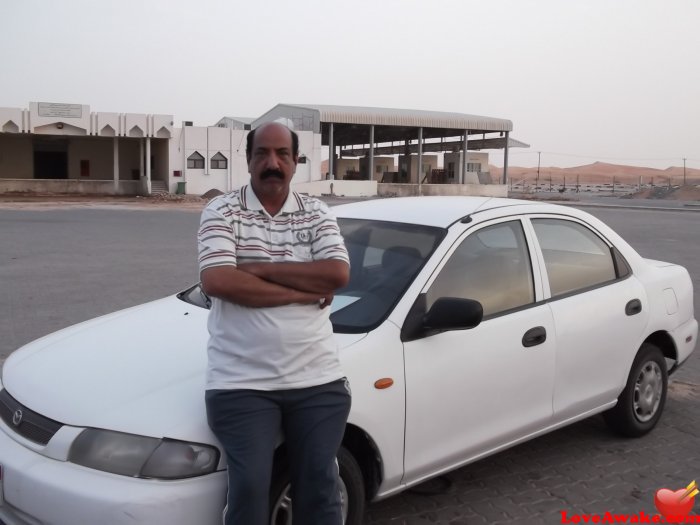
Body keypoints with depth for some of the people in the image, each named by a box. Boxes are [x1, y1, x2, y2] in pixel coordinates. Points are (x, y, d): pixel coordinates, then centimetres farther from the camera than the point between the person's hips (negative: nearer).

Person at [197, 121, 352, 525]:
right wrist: (302, 292, -13)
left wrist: (259, 269, -13)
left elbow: (338, 274, -10)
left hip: (318, 380, 3)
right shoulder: (222, 211, -1)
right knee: (250, 491, -1)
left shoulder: (317, 213, 7)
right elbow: (217, 281, -17)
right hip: (242, 385, -2)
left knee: (320, 489, 10)